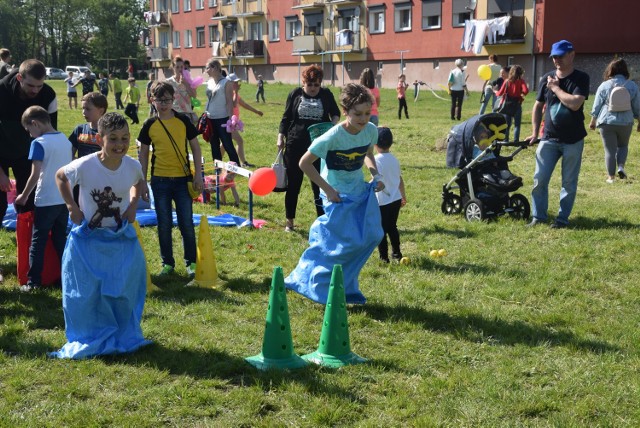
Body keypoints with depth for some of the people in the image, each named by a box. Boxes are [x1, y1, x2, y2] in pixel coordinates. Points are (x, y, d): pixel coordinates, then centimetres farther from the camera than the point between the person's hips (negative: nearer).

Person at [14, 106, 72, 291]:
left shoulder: (39, 143, -14)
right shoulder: (65, 140, 7)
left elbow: (35, 175, -18)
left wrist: (24, 196, -6)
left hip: (46, 200, -6)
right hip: (65, 198, 6)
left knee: (38, 241, 4)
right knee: (61, 238, 17)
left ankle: (34, 281, 4)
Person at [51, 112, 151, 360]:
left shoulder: (133, 166, -12)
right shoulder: (84, 166, -21)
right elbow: (60, 176, 0)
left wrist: (133, 205, -4)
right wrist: (71, 206, -9)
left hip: (122, 239, 3)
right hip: (88, 239, -2)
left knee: (123, 291, 8)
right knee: (87, 294, 3)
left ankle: (123, 337, 27)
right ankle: (90, 340, 21)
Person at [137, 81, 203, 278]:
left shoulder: (183, 121, -1)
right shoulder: (149, 125, 1)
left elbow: (195, 147, 4)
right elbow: (143, 154, 7)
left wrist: (198, 175, -2)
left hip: (183, 179, -1)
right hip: (160, 180, 1)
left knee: (186, 223, 2)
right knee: (164, 225, 7)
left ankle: (191, 262, 15)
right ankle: (168, 263, 19)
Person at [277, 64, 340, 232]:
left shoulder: (326, 95, 3)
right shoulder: (295, 94, 2)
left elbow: (336, 113, 17)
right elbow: (286, 118, 8)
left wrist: (334, 122, -4)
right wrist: (281, 138, 0)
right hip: (295, 146, 0)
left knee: (319, 185, 2)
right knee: (293, 185, 7)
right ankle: (290, 221, 19)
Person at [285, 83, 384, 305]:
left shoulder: (371, 130, -7)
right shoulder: (333, 137, -25)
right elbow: (304, 163, -18)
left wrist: (376, 174, -4)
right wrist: (328, 190, -17)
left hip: (361, 190, 6)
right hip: (338, 195, -6)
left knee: (371, 235, 2)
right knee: (347, 242, -7)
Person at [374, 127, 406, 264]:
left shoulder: (377, 160, -14)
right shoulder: (394, 159, 7)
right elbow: (400, 179, 15)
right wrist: (403, 196, 25)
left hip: (382, 201, -7)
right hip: (396, 199, 7)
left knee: (381, 230, 4)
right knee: (392, 227, 20)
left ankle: (383, 257, 8)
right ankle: (396, 254, 27)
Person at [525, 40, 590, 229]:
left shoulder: (581, 78, -7)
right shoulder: (546, 78, 5)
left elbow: (575, 104, -23)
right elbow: (538, 106, 13)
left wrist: (556, 88, -13)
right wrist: (535, 132, 9)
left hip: (573, 140, -3)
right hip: (549, 139, 3)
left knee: (569, 182, 5)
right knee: (539, 179, 2)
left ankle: (563, 218, 15)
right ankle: (538, 216, 13)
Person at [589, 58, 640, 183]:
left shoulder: (604, 85, -3)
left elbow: (596, 106, 0)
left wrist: (593, 121, 11)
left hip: (607, 122, -1)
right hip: (626, 122, 2)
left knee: (610, 150, 5)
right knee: (623, 146, 23)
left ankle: (611, 176, 7)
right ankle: (621, 167, 2)